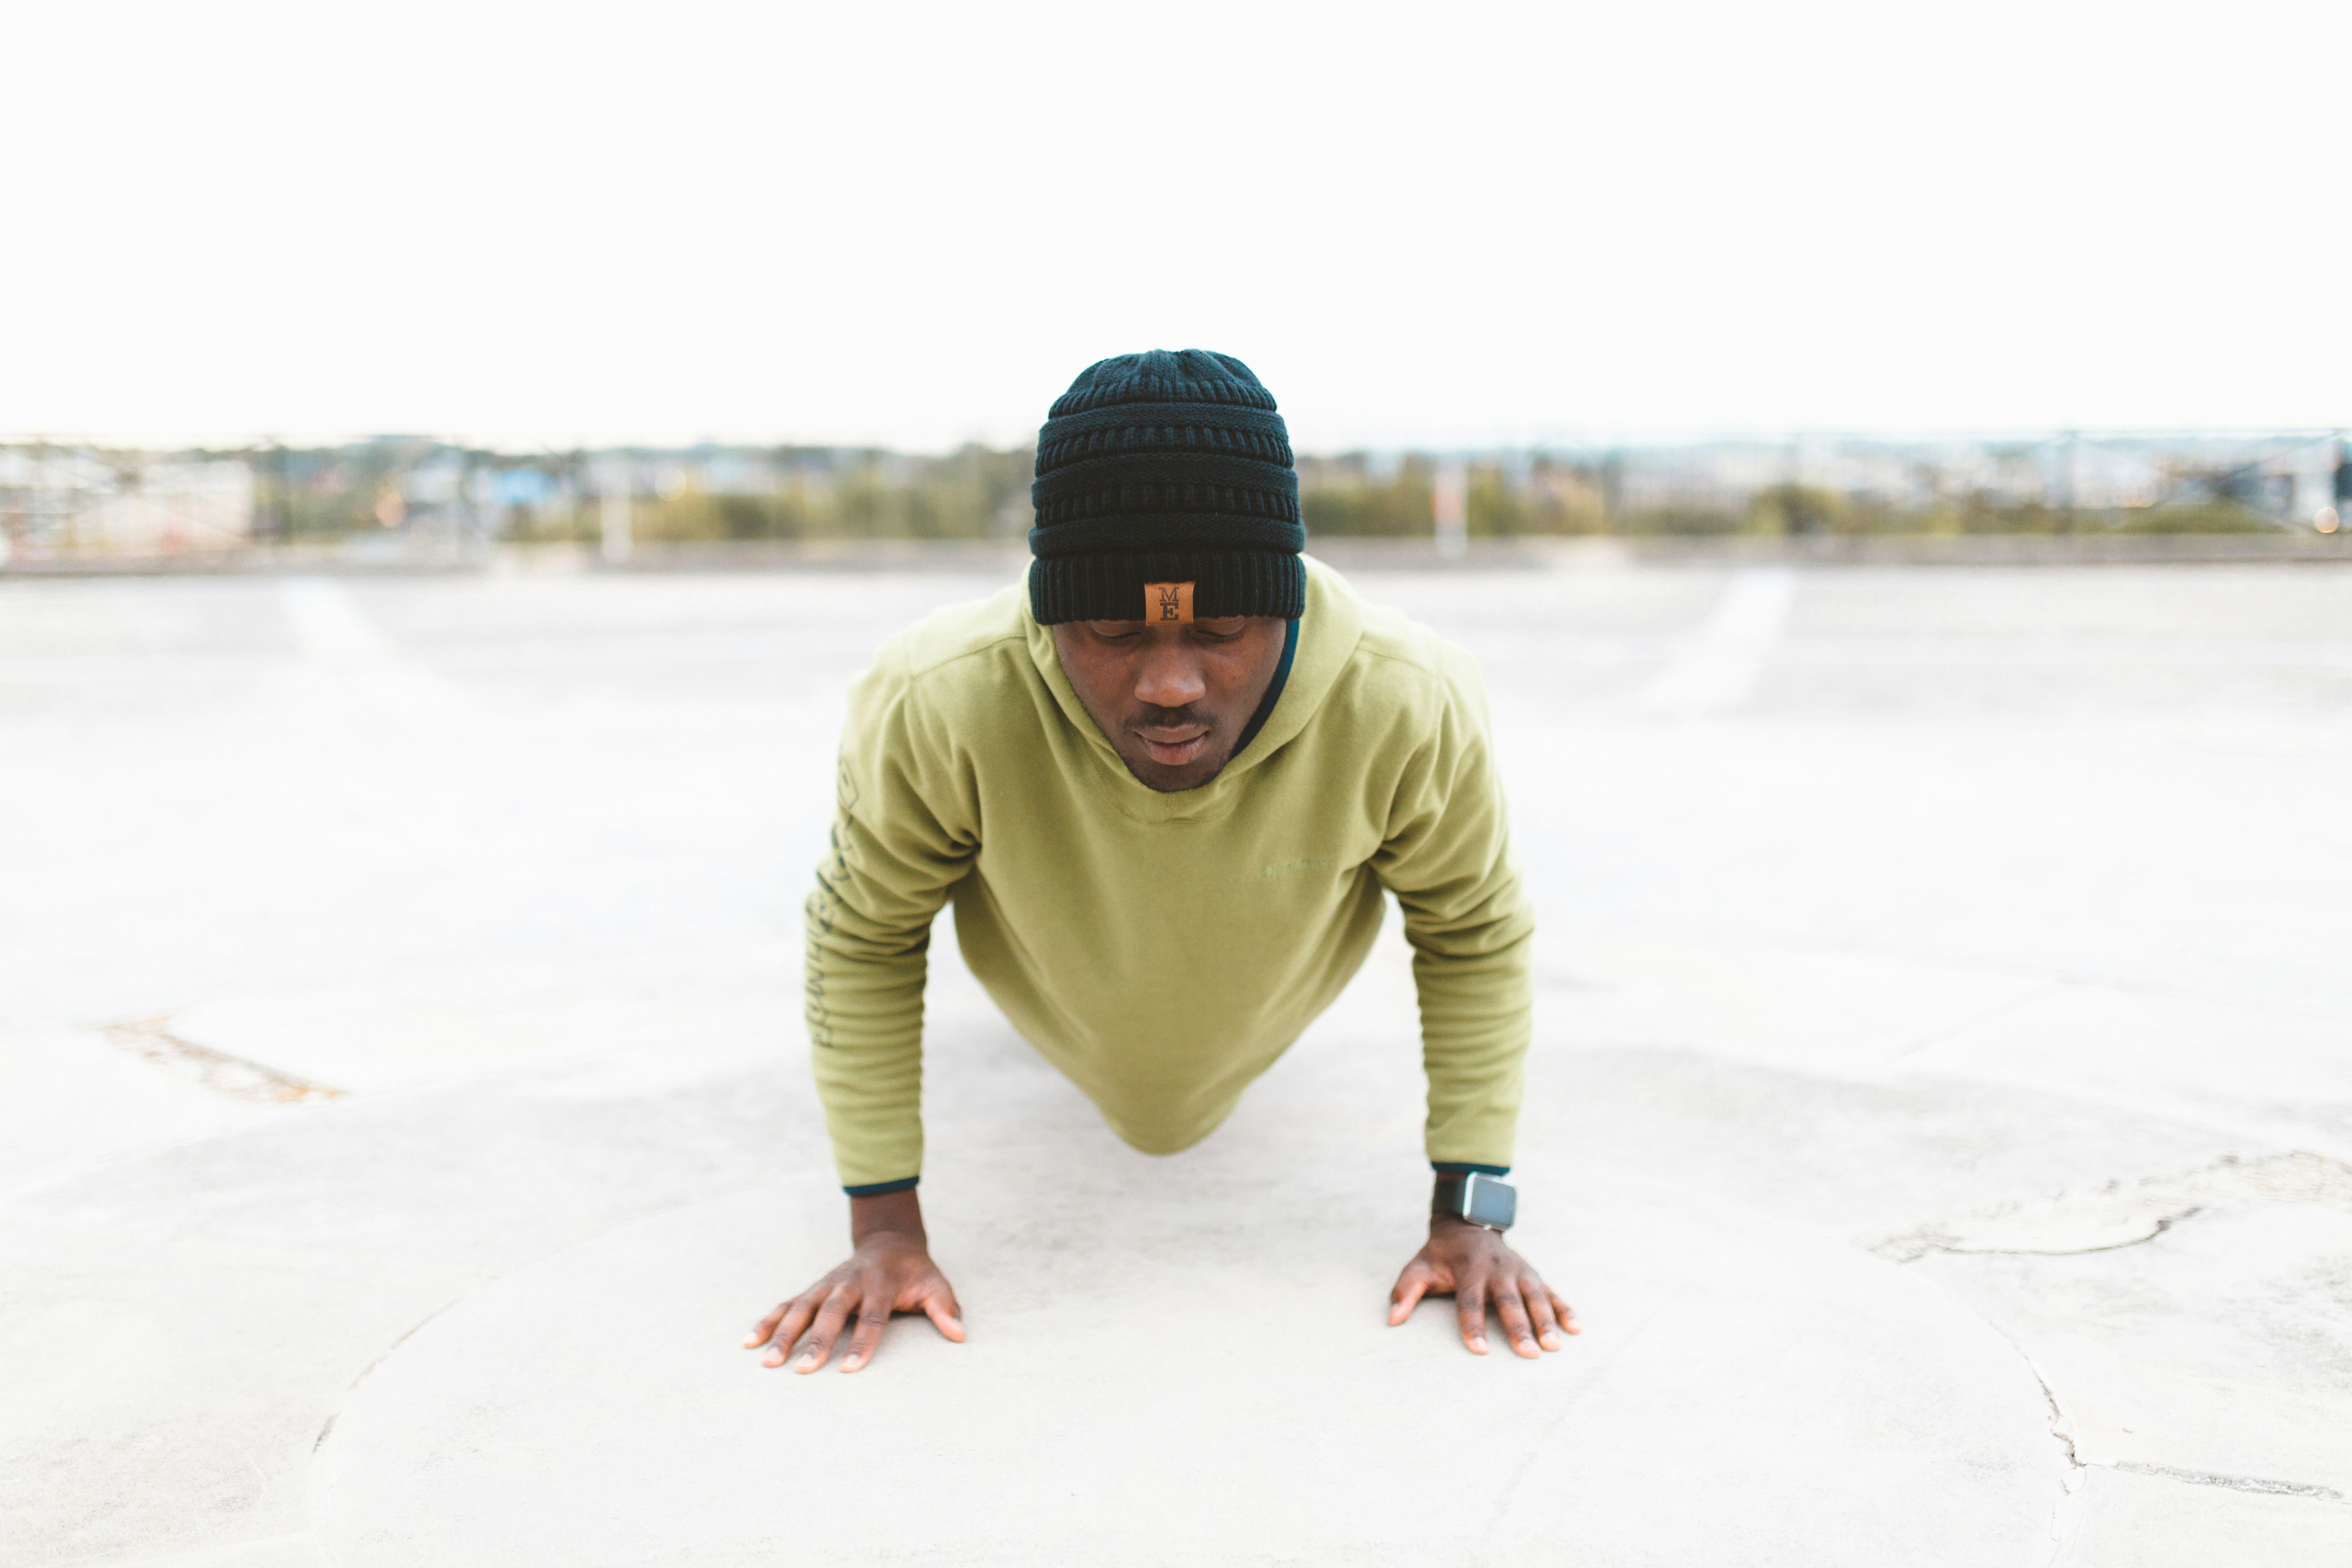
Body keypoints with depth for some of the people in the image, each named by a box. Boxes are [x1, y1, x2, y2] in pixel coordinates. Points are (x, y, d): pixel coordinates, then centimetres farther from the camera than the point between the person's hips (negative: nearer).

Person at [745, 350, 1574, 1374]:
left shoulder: (1412, 709, -40)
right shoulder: (933, 708, -43)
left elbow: (1474, 937, -21)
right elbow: (863, 942, -23)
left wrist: (1469, 1214, -20)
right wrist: (885, 1223, -20)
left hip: (1264, 1031, 1)